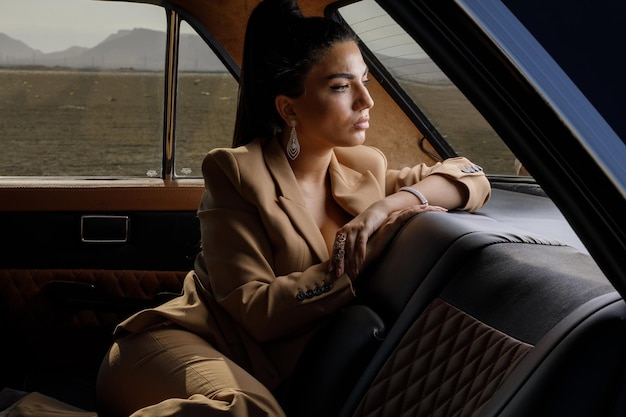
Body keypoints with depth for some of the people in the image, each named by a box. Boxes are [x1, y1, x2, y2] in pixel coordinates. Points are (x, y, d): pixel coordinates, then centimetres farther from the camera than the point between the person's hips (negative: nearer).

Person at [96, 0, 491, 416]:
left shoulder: (365, 169, 8)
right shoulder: (236, 172, -9)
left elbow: (471, 178, 7)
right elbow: (258, 311, -15)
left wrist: (388, 204, -12)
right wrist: (365, 257, -17)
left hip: (266, 379, 4)